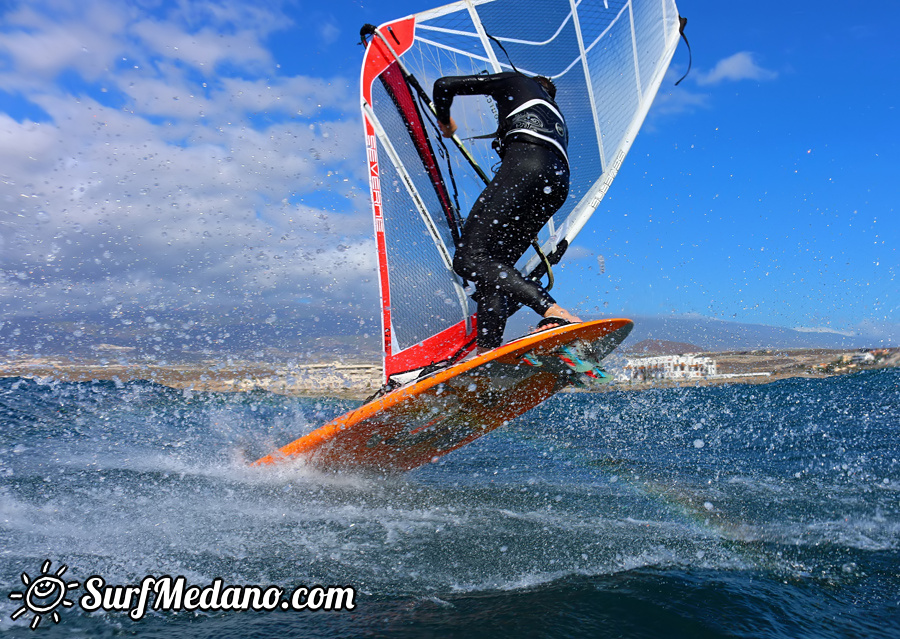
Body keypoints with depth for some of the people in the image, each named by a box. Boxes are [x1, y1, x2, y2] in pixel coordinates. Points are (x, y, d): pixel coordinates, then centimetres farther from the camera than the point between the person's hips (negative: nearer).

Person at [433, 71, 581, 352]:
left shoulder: (516, 82, 27)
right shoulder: (558, 120, 41)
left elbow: (445, 85, 22)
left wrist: (445, 121, 42)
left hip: (526, 165, -8)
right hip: (558, 184, 8)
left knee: (469, 259, -17)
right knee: (494, 265, 6)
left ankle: (555, 314, -33)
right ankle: (487, 352, -10)